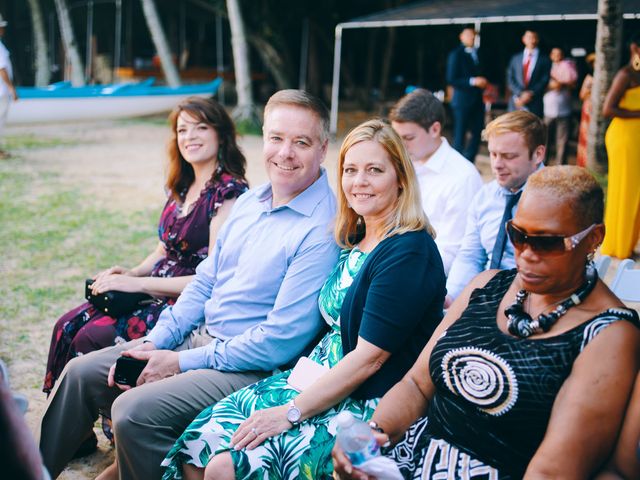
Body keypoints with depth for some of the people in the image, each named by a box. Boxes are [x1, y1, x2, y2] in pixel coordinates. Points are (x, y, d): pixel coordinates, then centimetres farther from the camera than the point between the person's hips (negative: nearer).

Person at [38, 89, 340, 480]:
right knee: (81, 373, 8)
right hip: (198, 338, 9)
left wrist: (183, 362, -15)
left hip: (252, 369, -8)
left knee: (134, 411, -25)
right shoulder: (249, 202, 8)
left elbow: (282, 340, -22)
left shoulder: (323, 229, -20)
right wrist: (154, 343, 1)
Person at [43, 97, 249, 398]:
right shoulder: (182, 187, 11)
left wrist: (137, 283, -17)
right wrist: (130, 274, 0)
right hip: (157, 295, 8)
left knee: (90, 338, -19)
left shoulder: (228, 193, -15)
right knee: (68, 326, -5)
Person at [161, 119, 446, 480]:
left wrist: (290, 412, -17)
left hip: (366, 407, -8)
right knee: (196, 449, -6)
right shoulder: (355, 240, 10)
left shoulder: (409, 253, -16)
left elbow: (369, 358, -19)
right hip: (318, 380, 8)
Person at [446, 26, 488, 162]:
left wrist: (484, 83, 5)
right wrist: (472, 81, -19)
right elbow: (451, 79, -13)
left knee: (478, 133, 6)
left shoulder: (477, 53, 13)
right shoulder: (456, 54, -7)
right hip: (463, 101, -7)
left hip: (478, 100, 7)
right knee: (460, 135, -1)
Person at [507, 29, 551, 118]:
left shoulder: (545, 60, 7)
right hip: (516, 103, 2)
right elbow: (510, 80, 7)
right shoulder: (515, 58, 14)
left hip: (534, 105, -2)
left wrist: (530, 94, -12)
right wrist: (520, 94, -8)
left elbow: (544, 81, 0)